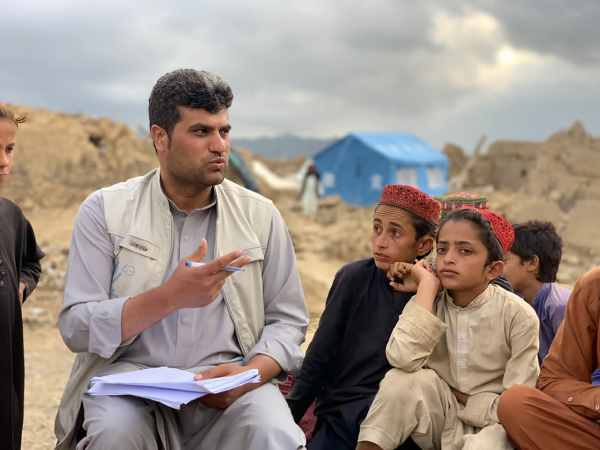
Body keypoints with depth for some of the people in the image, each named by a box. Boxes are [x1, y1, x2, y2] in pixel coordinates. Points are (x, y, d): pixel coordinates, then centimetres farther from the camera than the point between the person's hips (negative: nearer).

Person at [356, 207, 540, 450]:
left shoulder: (518, 315, -14)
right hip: (441, 419, 4)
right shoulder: (428, 303, -4)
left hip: (489, 425, -3)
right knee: (403, 380, -23)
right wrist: (427, 285, -19)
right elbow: (402, 358, -26)